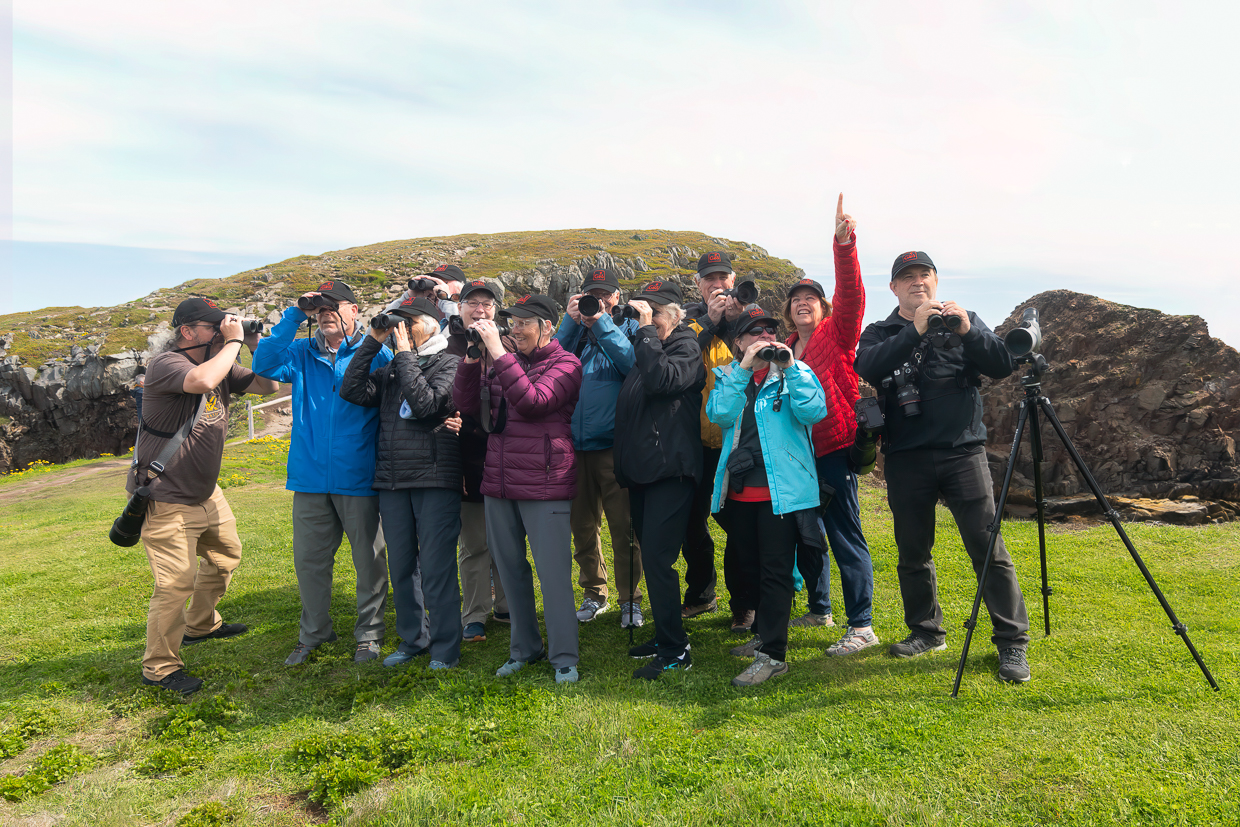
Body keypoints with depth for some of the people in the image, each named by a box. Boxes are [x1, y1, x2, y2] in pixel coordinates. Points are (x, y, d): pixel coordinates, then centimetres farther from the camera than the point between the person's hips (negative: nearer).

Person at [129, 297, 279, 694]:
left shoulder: (219, 364, 3)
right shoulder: (165, 364, -21)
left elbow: (268, 386, 8)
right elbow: (202, 381, -43)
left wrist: (257, 347, -6)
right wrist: (233, 342, -29)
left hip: (206, 492, 9)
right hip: (166, 499, -9)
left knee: (225, 554, 24)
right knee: (176, 583, -7)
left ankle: (201, 624, 46)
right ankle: (160, 667, 11)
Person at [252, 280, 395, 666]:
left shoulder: (374, 353, -2)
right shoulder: (302, 354, 9)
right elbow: (264, 365, -8)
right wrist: (294, 316, -8)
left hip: (358, 478, -3)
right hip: (310, 477, 4)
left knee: (369, 559, 7)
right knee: (308, 559, 13)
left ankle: (369, 634, 24)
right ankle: (313, 633, 31)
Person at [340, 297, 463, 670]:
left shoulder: (449, 363, -1)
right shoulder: (391, 369, 16)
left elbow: (426, 404, -17)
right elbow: (352, 391, 3)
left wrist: (404, 354, -9)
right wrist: (373, 342, 2)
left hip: (435, 480, -6)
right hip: (392, 483, 6)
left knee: (436, 567, -3)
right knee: (400, 567, 12)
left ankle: (444, 647, 9)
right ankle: (411, 640, 27)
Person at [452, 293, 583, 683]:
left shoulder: (564, 363, -4)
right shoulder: (504, 361, 14)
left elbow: (532, 401, -21)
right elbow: (467, 406, 9)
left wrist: (498, 352, -20)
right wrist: (471, 359, -3)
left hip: (545, 485, -6)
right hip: (499, 482, 6)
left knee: (553, 572, -3)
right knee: (510, 568, 13)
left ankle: (563, 658, 11)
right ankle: (524, 648, 29)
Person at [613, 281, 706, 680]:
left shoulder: (687, 347, -5)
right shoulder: (646, 346, 19)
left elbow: (661, 379, -23)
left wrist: (645, 330, -17)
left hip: (671, 470, -9)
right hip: (643, 467, 9)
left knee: (657, 557, -12)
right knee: (651, 554, 14)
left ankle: (675, 651, -2)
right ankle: (665, 636, 27)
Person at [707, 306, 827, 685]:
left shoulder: (795, 372, 2)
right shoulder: (728, 376, 10)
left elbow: (814, 412, -15)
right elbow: (719, 414, -10)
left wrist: (790, 367, -19)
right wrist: (743, 370, -15)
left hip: (781, 488, -5)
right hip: (738, 488, 5)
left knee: (775, 570, -5)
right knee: (747, 566, 18)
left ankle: (772, 655, 3)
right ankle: (763, 634, 38)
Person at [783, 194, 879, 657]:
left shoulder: (837, 333, 0)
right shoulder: (786, 347, 15)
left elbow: (851, 295, -17)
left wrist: (844, 244, -30)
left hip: (833, 449, -7)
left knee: (845, 536, -6)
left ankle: (862, 627, 2)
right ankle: (819, 610, 33)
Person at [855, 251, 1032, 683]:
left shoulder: (964, 320, 11)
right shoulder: (880, 333, 10)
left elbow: (1002, 366, -3)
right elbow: (868, 368, -13)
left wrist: (969, 331, -19)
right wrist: (914, 330, -23)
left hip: (962, 450, -1)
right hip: (905, 457, 1)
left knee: (988, 548, -5)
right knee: (912, 552, 10)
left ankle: (1012, 643, 6)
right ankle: (926, 631, 28)